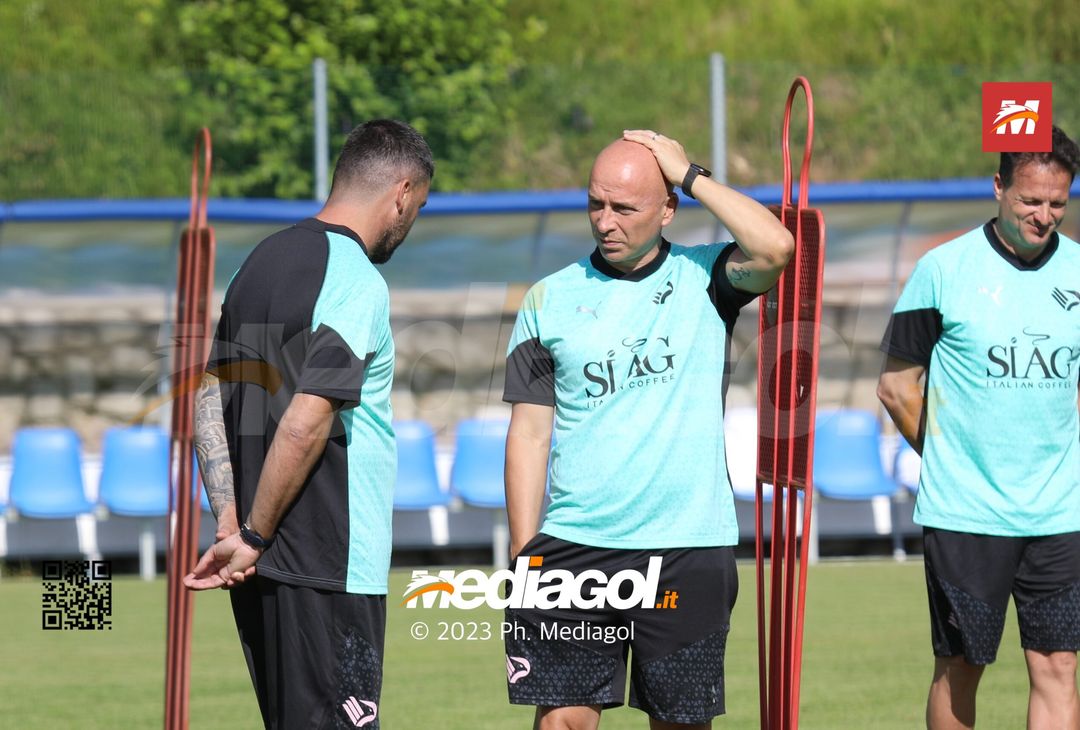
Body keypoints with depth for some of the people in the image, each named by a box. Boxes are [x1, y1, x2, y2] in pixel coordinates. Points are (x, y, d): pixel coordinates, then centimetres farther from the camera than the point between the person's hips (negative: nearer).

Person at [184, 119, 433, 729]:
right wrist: (253, 537, -12)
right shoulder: (357, 283, -14)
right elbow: (304, 425, -21)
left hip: (263, 570, 9)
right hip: (330, 571, -9)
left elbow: (209, 401, 12)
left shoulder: (262, 261, 12)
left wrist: (232, 524, 5)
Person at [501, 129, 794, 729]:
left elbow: (776, 248, -16)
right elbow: (529, 433, 7)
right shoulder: (550, 300, 8)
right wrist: (525, 552, 1)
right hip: (572, 547, 1)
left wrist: (690, 175, -7)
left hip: (689, 547, -1)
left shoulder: (703, 279, 5)